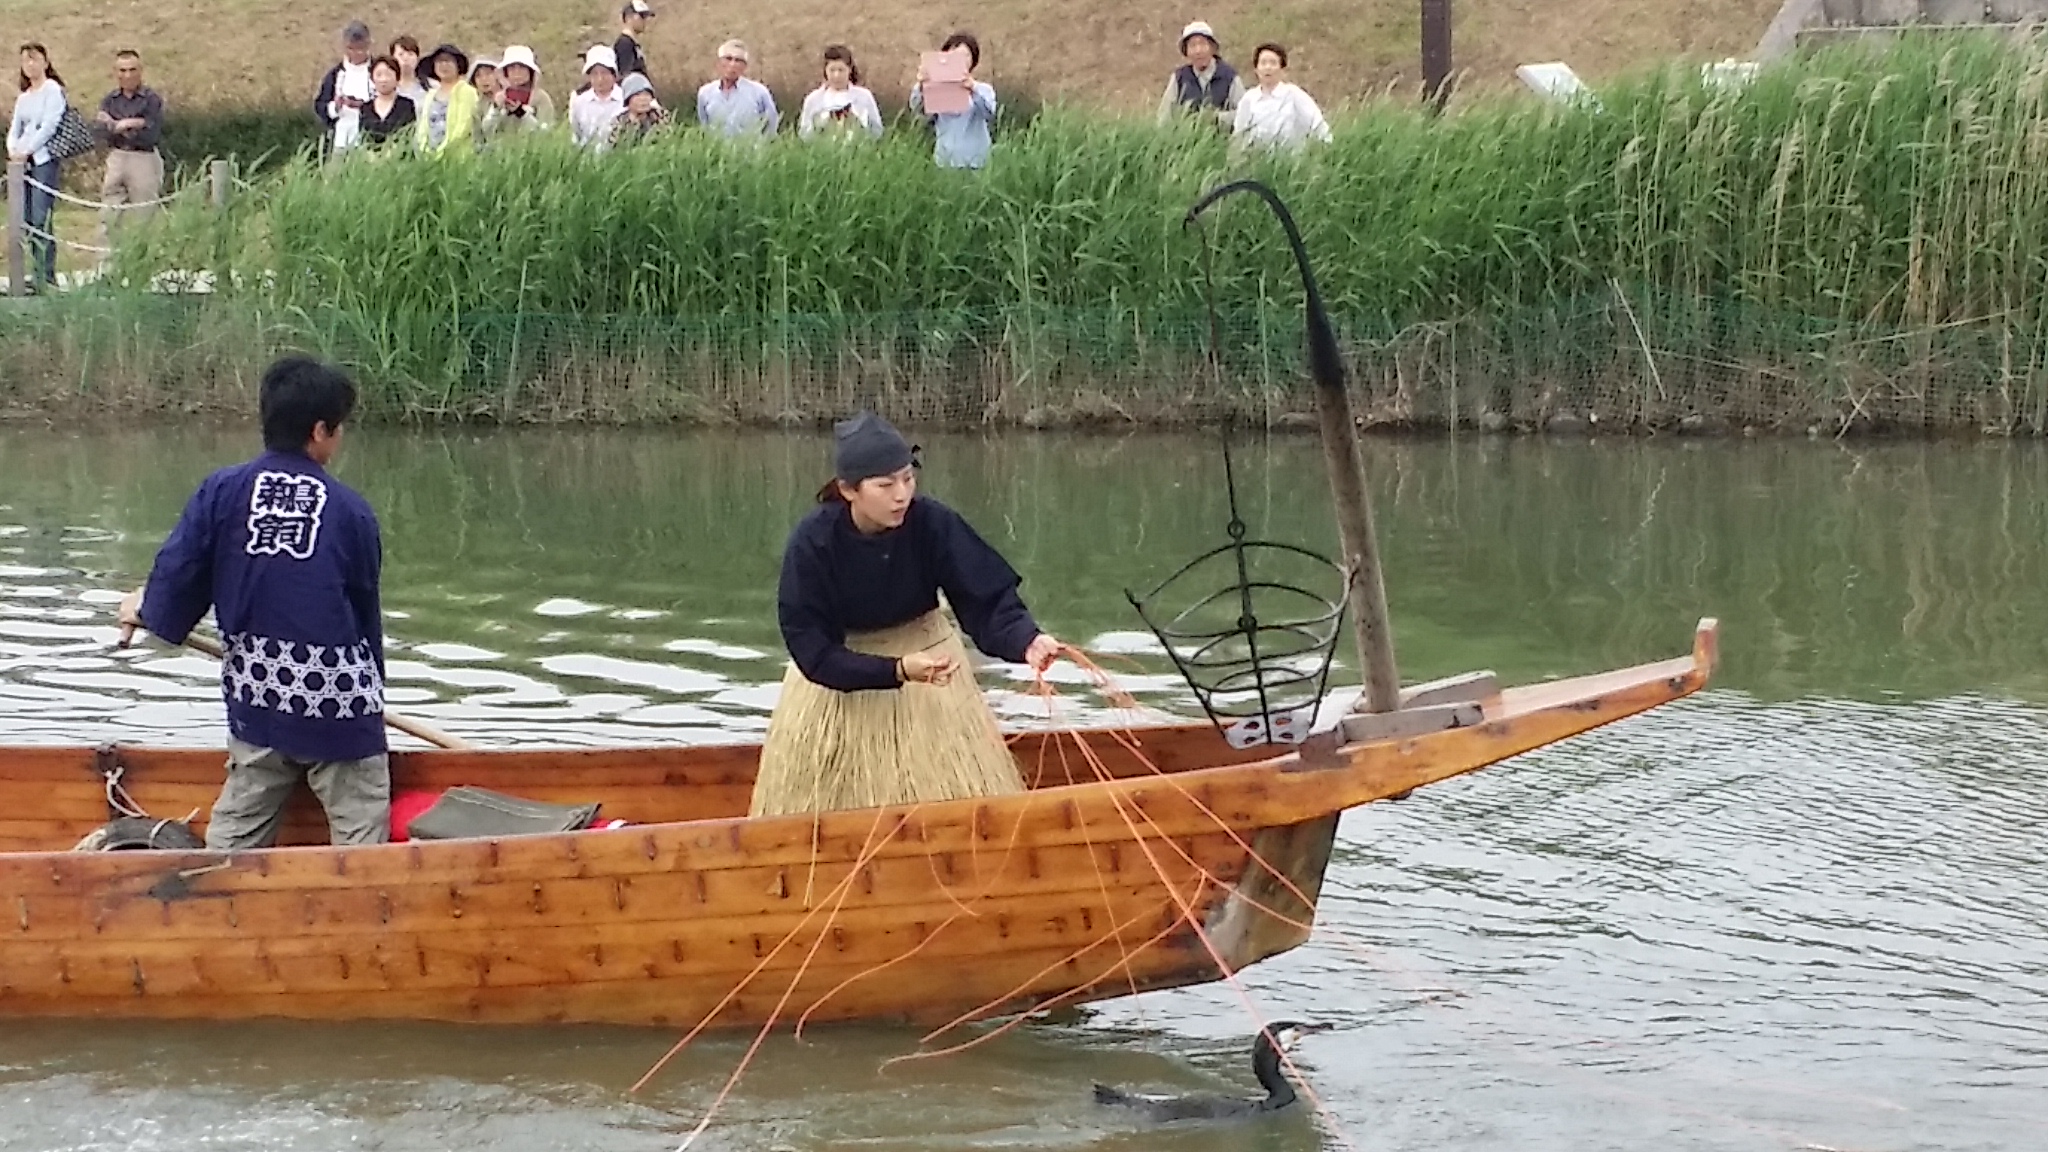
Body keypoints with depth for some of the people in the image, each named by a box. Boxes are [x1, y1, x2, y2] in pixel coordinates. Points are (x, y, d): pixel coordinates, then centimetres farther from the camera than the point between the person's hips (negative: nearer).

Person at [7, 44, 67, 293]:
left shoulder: (53, 90, -2)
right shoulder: (23, 97, 20)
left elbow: (49, 127, -10)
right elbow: (15, 129, 17)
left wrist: (26, 151, -13)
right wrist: (12, 150, -3)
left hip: (45, 159, -7)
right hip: (23, 161, 7)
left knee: (41, 219, -13)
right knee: (26, 220, 1)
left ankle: (46, 276, -13)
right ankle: (37, 274, 3)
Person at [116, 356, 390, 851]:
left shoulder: (222, 490, -3)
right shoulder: (351, 510, -5)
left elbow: (179, 569, -1)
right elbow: (366, 612, 5)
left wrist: (149, 607, 23)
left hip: (256, 699, 3)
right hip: (340, 701, -3)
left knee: (236, 832, 12)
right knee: (359, 834, 1)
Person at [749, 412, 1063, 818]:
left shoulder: (932, 523, -23)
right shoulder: (812, 544, -26)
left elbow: (988, 602, -22)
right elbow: (812, 651, -24)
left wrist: (1027, 641, -43)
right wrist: (898, 670, -34)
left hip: (926, 652, 1)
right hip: (841, 674, -1)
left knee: (958, 790, 1)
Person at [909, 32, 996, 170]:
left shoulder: (983, 90, 3)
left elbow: (989, 113, -18)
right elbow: (917, 108, -12)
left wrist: (974, 89, -37)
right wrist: (921, 87, -34)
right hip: (944, 164, 1)